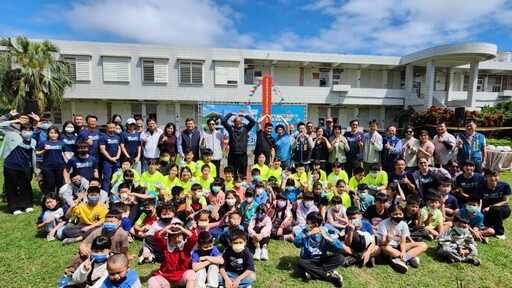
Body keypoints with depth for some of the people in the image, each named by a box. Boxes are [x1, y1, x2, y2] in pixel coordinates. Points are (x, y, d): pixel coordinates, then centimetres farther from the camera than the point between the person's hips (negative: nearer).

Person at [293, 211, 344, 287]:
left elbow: (340, 247, -15)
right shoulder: (305, 231, -6)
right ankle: (329, 275, -22)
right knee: (301, 263, -34)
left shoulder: (324, 233, -4)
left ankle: (312, 273, -24)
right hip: (308, 261, -1)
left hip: (322, 260, 1)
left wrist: (327, 237, -28)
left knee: (340, 258, -22)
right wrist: (309, 234, -34)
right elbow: (296, 242, -25)